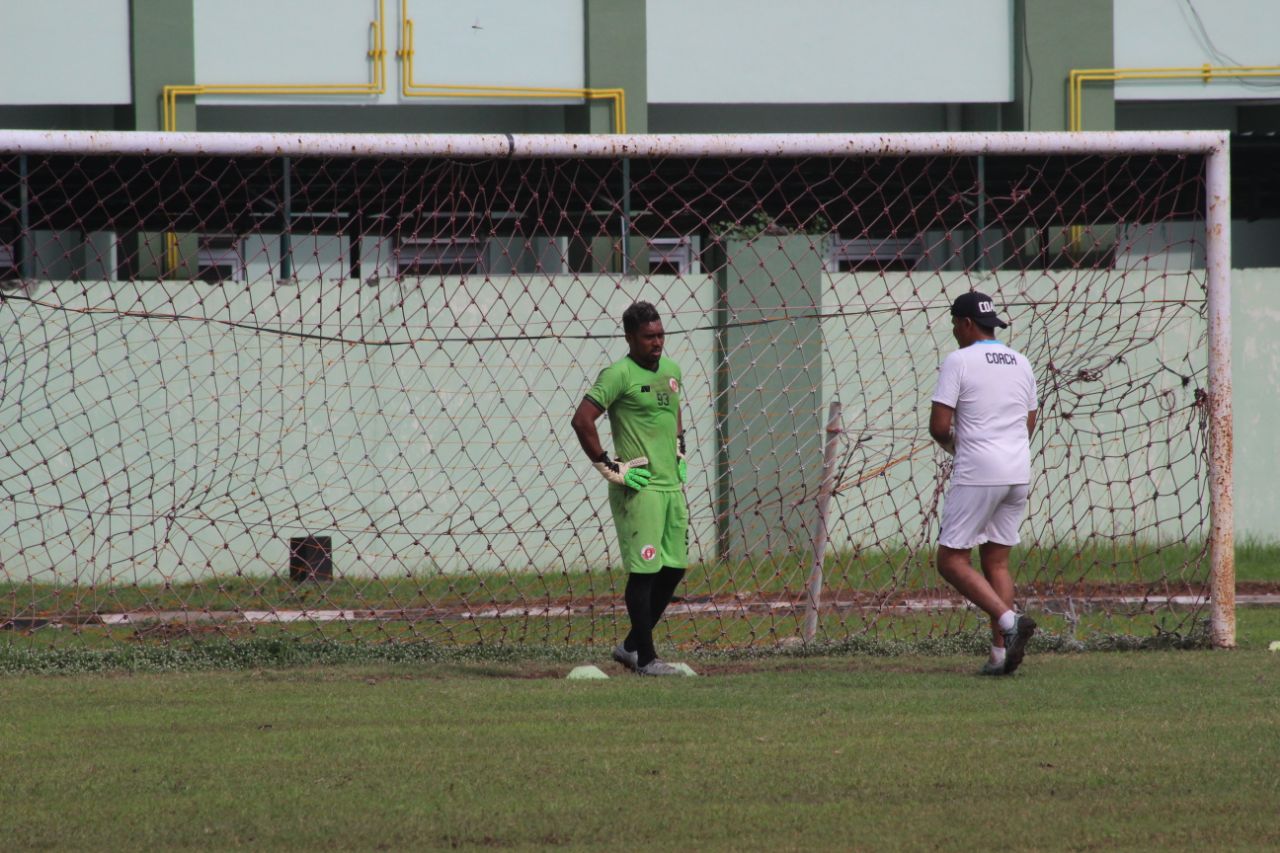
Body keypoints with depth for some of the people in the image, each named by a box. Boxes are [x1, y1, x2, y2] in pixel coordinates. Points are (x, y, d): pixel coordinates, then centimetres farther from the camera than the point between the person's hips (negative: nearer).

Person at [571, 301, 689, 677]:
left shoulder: (671, 370, 13)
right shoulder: (618, 374, -12)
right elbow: (582, 420, -18)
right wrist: (607, 467, -16)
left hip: (672, 486, 8)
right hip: (639, 488, -8)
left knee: (673, 569, 10)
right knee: (645, 572, -6)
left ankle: (632, 646, 22)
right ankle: (645, 658, -1)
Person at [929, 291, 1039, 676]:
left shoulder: (958, 362, -7)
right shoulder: (1021, 363, 14)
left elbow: (939, 425, -11)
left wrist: (950, 443, 10)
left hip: (977, 474, -7)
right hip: (1019, 472, 7)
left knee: (952, 560, -3)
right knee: (997, 560, 11)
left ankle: (1009, 620, -22)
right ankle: (1000, 653, 1)